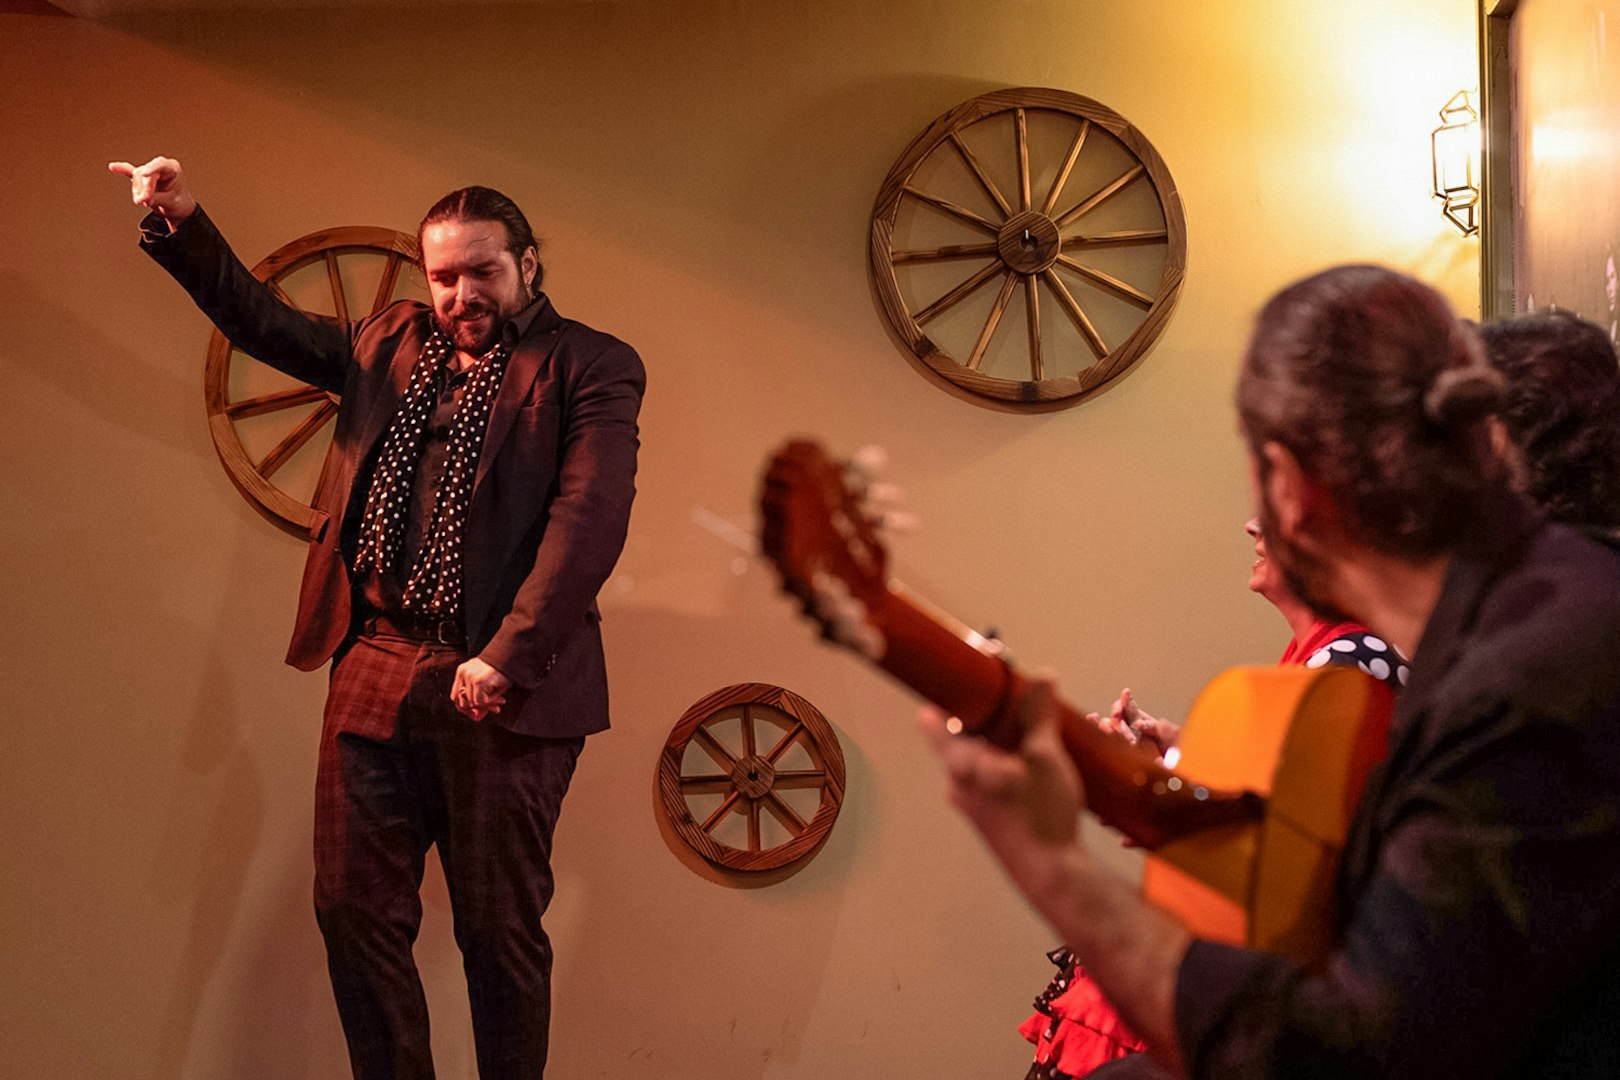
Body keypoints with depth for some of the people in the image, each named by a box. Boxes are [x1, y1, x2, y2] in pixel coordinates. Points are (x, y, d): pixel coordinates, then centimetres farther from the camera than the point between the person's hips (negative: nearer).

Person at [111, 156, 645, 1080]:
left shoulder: (590, 366, -2)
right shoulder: (392, 343, 15)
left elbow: (591, 516, -13)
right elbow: (261, 320, 24)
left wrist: (508, 656, -20)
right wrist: (182, 224, 10)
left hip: (502, 684, -5)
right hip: (377, 669, 5)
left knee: (500, 927, 3)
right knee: (355, 908, 6)